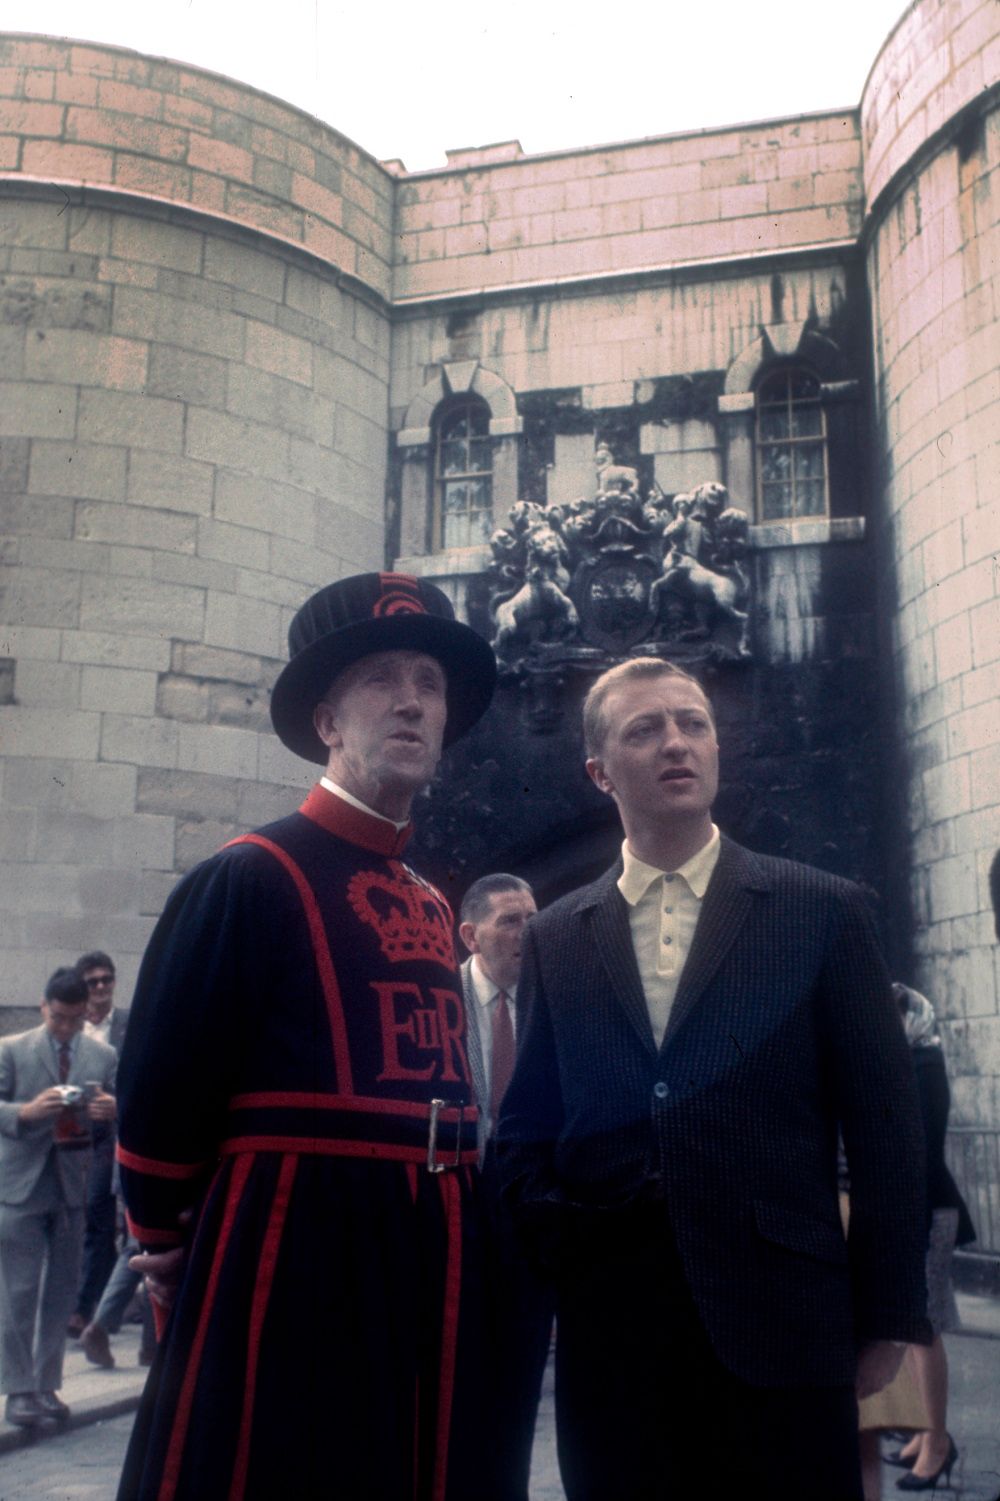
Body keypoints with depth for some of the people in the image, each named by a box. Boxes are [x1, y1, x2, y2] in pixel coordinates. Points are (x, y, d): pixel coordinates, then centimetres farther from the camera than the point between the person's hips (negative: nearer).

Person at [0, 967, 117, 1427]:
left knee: (62, 1291, 10)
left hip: (76, 1185, 3)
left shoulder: (103, 1056, 5)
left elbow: (117, 1110, 5)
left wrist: (113, 1110, -18)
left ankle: (47, 1385, 20)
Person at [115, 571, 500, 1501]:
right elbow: (161, 1086, -9)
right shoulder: (250, 878, -9)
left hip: (431, 1262, 7)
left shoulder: (433, 907, 15)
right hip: (291, 1257, -7)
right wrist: (166, 1241, 2)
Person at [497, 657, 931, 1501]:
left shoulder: (824, 912, 2)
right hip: (607, 1329, 2)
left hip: (782, 1327, -1)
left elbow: (885, 1127, 1)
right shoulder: (553, 940, 9)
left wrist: (888, 1316, -1)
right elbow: (527, 1128, 12)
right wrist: (542, 1251, 1)